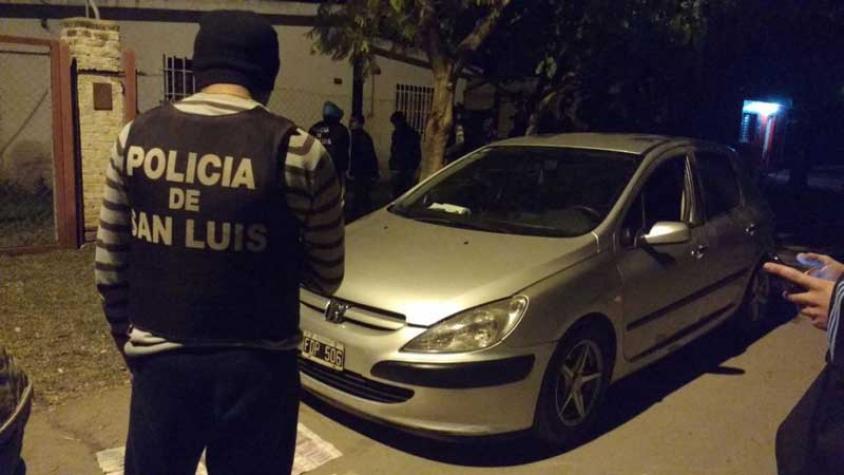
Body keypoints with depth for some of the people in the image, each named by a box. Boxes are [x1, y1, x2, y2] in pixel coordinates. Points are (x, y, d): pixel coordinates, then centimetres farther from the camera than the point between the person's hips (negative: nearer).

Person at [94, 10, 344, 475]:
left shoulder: (135, 137, -2)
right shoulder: (297, 150, -13)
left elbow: (109, 266, 4)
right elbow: (326, 276, -4)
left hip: (160, 361, 3)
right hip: (256, 367, -2)